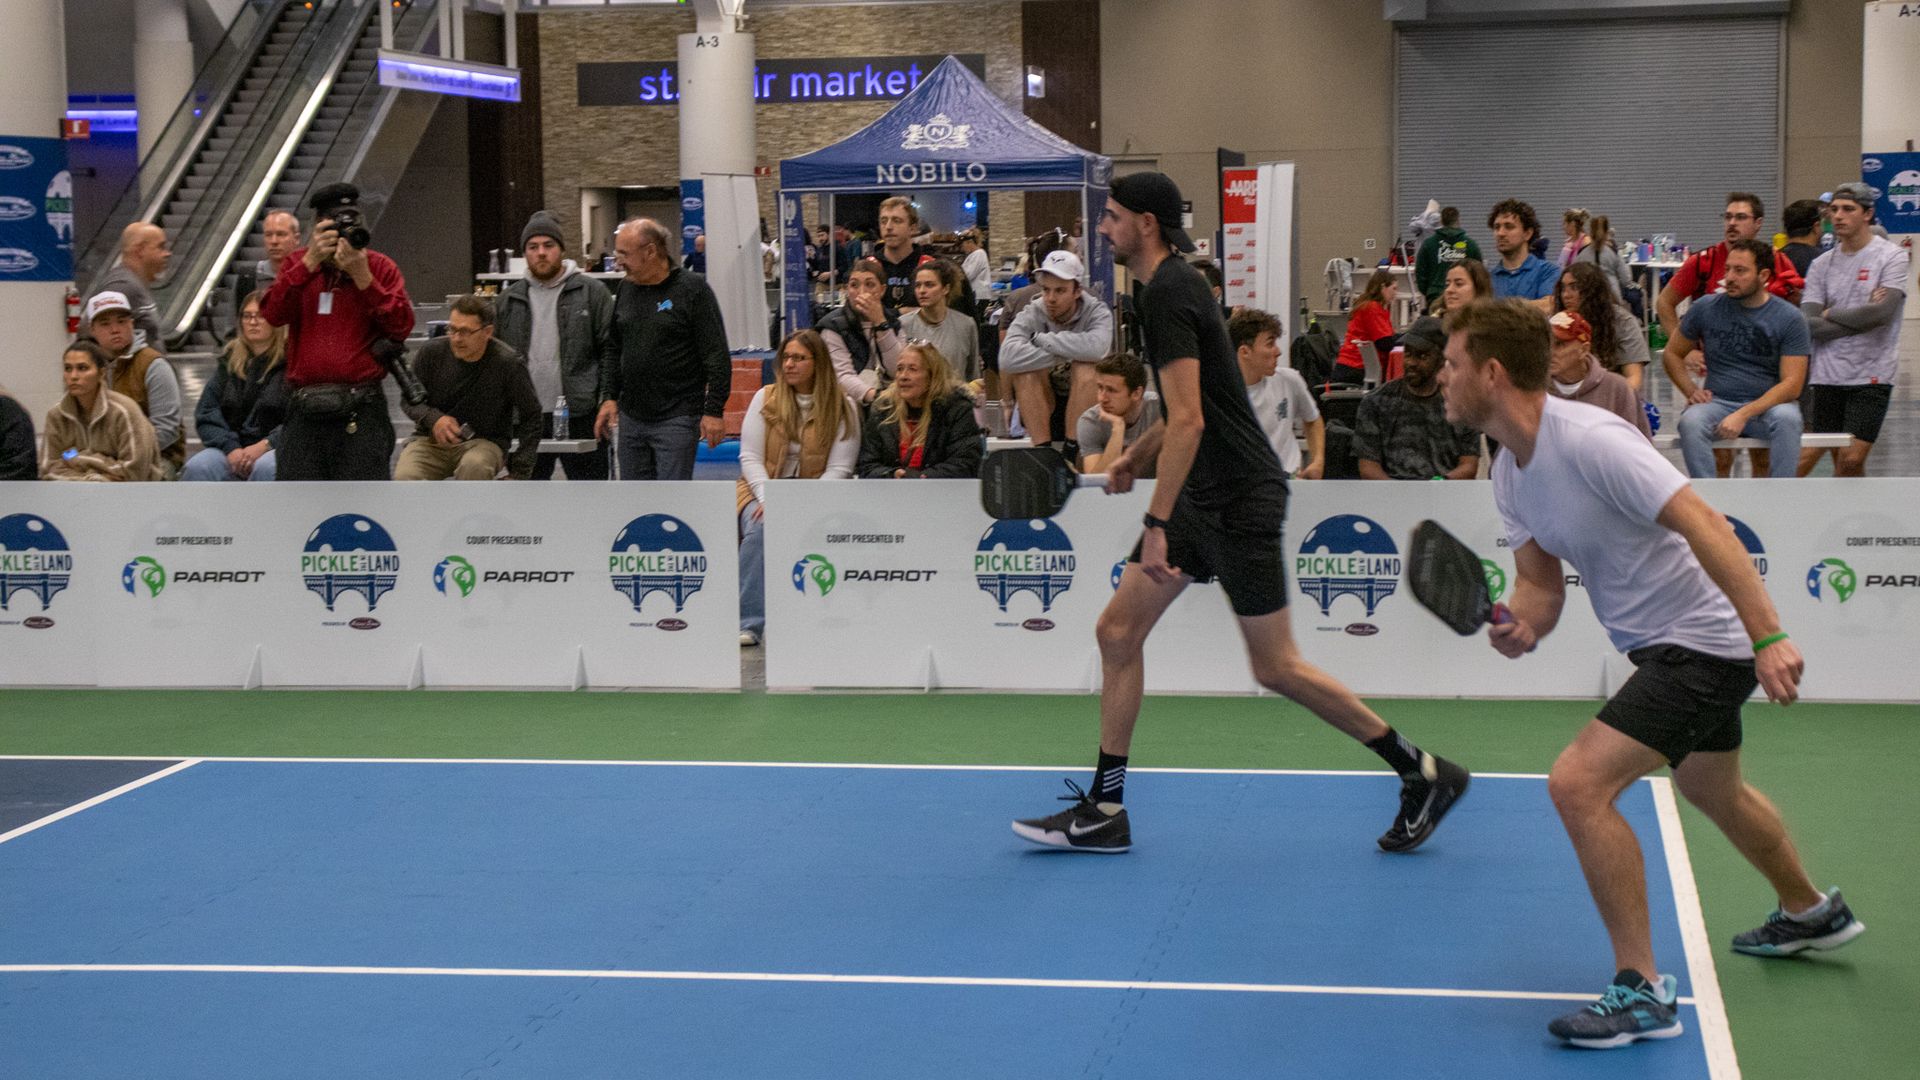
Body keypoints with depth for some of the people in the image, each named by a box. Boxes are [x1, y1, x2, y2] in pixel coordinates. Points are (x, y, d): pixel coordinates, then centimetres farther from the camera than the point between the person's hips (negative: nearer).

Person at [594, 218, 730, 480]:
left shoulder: (692, 289, -8)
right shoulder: (626, 288, 10)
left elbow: (717, 357, -10)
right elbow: (614, 350, 19)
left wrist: (714, 411, -14)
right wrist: (609, 397, 9)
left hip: (676, 419, -6)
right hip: (631, 417, 6)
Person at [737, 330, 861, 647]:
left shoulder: (843, 407, 1)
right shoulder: (765, 398, 7)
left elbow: (839, 469, -4)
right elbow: (750, 457, 4)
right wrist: (768, 498, -14)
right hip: (762, 489, 1)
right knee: (760, 528, -32)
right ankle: (749, 623, -33)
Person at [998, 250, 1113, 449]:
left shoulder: (1097, 311, -11)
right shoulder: (1031, 315, -8)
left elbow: (1096, 348, -36)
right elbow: (1007, 358, -29)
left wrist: (1041, 339, -26)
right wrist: (1064, 355, -28)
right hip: (1042, 408, 1)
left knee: (1086, 367, -29)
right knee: (1027, 369, -25)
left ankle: (1073, 451, -24)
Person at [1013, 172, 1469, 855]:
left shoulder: (1168, 294, -17)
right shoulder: (1169, 285, 14)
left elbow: (1189, 421, -25)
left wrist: (1158, 524, -26)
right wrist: (1139, 453, 19)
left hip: (1239, 498, -10)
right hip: (1200, 496, 10)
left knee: (1275, 667, -4)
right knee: (1118, 631, 5)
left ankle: (1423, 774, 9)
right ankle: (1104, 811, 9)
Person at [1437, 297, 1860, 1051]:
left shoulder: (1589, 440, -26)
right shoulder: (1509, 477, 3)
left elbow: (1704, 524, -30)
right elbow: (1541, 580, 5)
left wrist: (1768, 636, -37)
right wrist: (1521, 623, -19)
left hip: (1704, 641, -10)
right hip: (1661, 646, 10)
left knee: (1578, 785, -21)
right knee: (1711, 790, 31)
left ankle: (1642, 992, -11)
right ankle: (1811, 913, 58)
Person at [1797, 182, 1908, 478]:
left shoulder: (1892, 256, -1)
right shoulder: (1822, 264, 10)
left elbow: (1882, 312, -15)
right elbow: (1809, 325, -1)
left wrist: (1831, 314, -3)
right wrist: (1861, 317, -9)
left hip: (1872, 375, -3)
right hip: (1829, 375, 3)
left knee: (1852, 458, -9)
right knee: (1830, 457, 4)